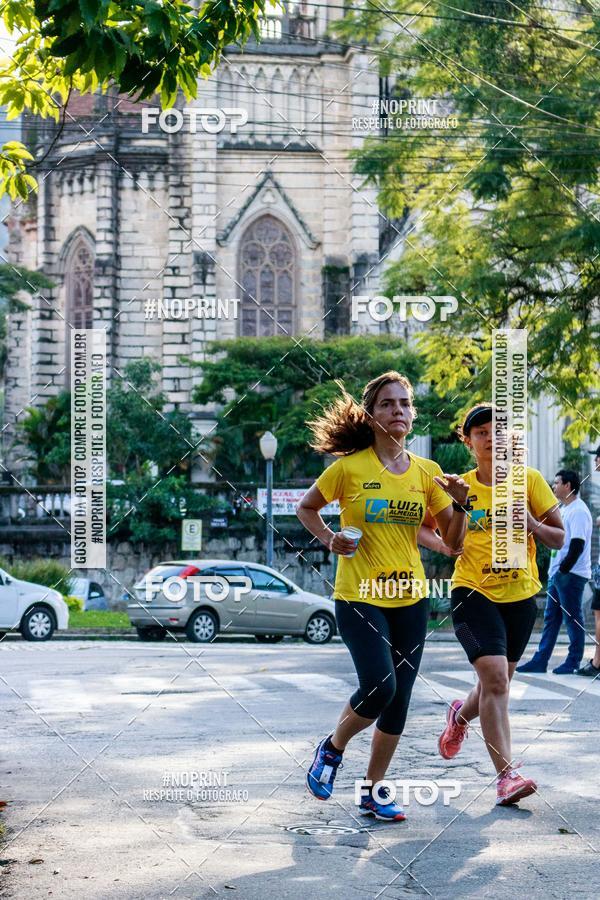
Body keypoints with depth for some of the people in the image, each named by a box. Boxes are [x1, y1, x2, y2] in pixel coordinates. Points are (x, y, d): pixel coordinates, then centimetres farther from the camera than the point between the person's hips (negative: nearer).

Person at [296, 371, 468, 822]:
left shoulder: (428, 473, 4)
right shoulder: (350, 467, -6)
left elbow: (452, 542, 6)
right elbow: (306, 508, 9)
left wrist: (460, 503, -11)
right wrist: (329, 539, -8)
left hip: (410, 598, 4)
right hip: (359, 595, -4)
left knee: (399, 697, 4)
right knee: (379, 687, -18)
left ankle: (375, 789, 19)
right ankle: (332, 748, 11)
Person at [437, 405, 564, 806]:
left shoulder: (530, 480, 1)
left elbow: (559, 537, 4)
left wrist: (530, 524, -16)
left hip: (520, 594, 2)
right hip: (473, 592, -2)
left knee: (498, 683, 15)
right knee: (495, 678, -18)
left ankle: (461, 715, 49)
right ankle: (507, 774, -18)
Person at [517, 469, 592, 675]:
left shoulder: (578, 511, -13)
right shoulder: (565, 510, 18)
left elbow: (577, 546, -20)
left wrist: (564, 569, -20)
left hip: (570, 574, -10)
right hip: (557, 573, 10)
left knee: (572, 618, -2)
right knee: (551, 617, 10)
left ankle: (573, 662, 5)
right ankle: (540, 660, 12)